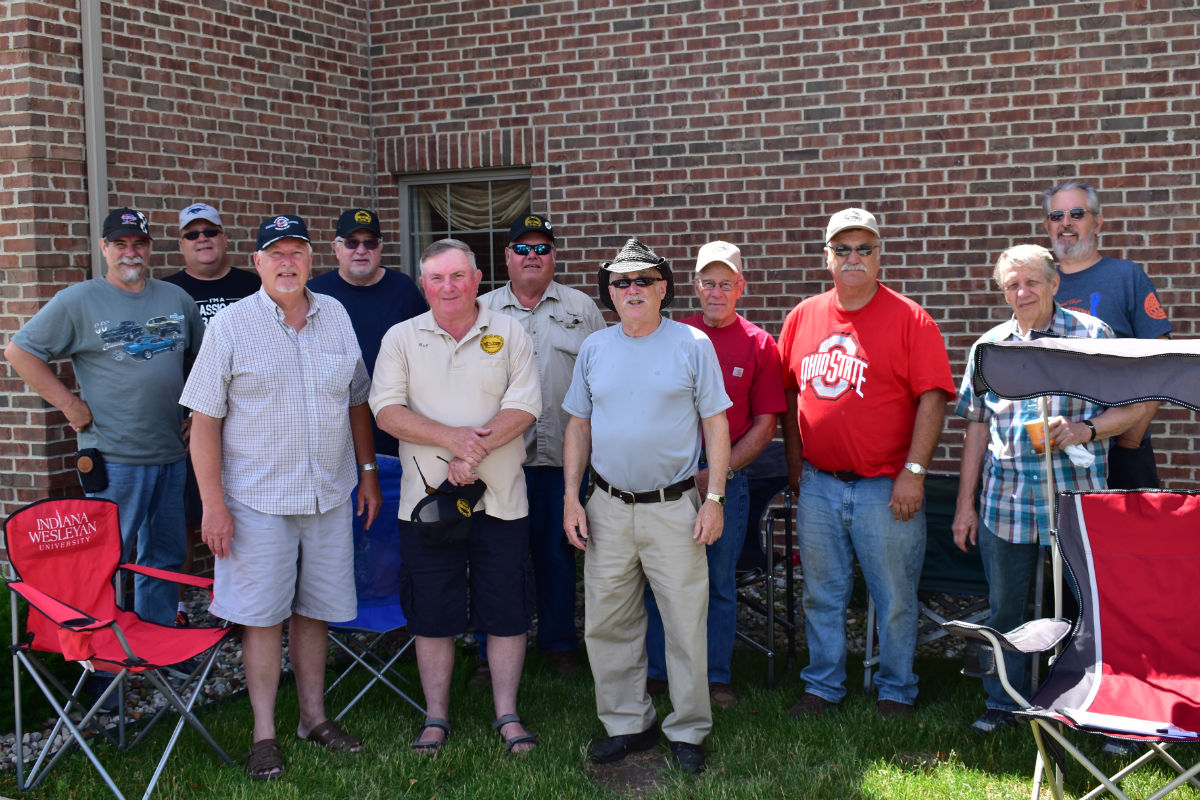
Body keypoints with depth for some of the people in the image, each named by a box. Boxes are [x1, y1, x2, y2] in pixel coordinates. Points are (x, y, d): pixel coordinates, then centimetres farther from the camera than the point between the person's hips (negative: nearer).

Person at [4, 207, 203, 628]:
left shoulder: (177, 298, 11)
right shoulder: (78, 301, -4)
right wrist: (70, 404, -8)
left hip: (171, 455, 5)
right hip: (113, 457, -5)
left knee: (166, 557, 14)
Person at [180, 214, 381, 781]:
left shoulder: (336, 317, 8)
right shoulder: (230, 325, -5)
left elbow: (356, 400, 17)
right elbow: (204, 418, -7)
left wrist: (368, 471, 13)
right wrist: (213, 502, -12)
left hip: (329, 495, 4)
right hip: (258, 499, -3)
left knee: (315, 609, 12)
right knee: (262, 615, 2)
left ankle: (314, 716, 26)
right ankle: (264, 734, 14)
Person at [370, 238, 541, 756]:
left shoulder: (509, 334, 3)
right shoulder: (401, 338, 4)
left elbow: (524, 407, -6)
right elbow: (386, 410, -6)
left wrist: (474, 454, -18)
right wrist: (452, 437, -18)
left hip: (500, 499, 0)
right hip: (427, 498, 1)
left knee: (506, 611, 6)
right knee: (432, 615, 8)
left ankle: (507, 713, 19)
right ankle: (436, 717, 21)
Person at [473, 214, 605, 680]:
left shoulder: (582, 309, 9)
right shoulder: (481, 310, 10)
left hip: (562, 452, 0)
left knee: (557, 552, 8)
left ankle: (558, 644, 23)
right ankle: (491, 651, 14)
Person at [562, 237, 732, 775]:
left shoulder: (693, 345, -2)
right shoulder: (594, 348, 8)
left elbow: (716, 424, -1)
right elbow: (578, 426, 12)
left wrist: (714, 498, -7)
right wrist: (571, 498, 5)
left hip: (675, 508, -3)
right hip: (608, 508, 3)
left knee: (686, 625, 1)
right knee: (607, 625, 8)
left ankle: (687, 731, 17)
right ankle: (628, 724, 24)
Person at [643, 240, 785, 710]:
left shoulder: (758, 345, 3)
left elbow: (765, 423, 1)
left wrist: (719, 472, -9)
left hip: (726, 481, -1)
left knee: (719, 583, 6)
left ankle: (716, 676, 18)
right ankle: (657, 671, 21)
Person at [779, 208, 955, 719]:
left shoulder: (908, 319, -6)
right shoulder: (804, 317, 8)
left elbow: (932, 399, -9)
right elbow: (790, 393, 14)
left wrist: (914, 472, -14)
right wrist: (794, 463, 11)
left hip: (886, 489, -4)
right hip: (817, 486, 4)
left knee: (895, 600, 7)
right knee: (821, 596, 14)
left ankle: (896, 691, 23)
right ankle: (823, 686, 29)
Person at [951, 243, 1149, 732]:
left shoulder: (1094, 336, 1)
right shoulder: (988, 346, 10)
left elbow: (1134, 407, 1)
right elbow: (977, 426, 12)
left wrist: (1085, 429, -18)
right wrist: (965, 503, 10)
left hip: (1077, 498, -3)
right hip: (1004, 503, 3)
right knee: (1004, 610, 11)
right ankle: (1005, 703, 27)